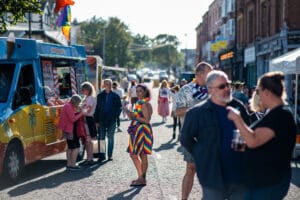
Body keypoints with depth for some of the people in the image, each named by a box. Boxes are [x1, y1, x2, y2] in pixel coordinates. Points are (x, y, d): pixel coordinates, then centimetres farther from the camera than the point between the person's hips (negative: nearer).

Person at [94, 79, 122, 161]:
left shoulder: (115, 96, 1)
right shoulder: (100, 96, 4)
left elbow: (119, 107, 7)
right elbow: (97, 108, 4)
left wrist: (116, 115, -6)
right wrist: (96, 121, 0)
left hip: (112, 120, -1)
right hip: (102, 120, 1)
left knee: (110, 138, 6)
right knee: (101, 138, 2)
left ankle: (110, 155, 13)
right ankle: (101, 155, 7)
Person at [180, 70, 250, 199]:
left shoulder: (239, 106, 5)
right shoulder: (197, 112, -8)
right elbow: (186, 139, 0)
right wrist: (202, 155, -1)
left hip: (240, 174, 4)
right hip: (214, 176, -4)